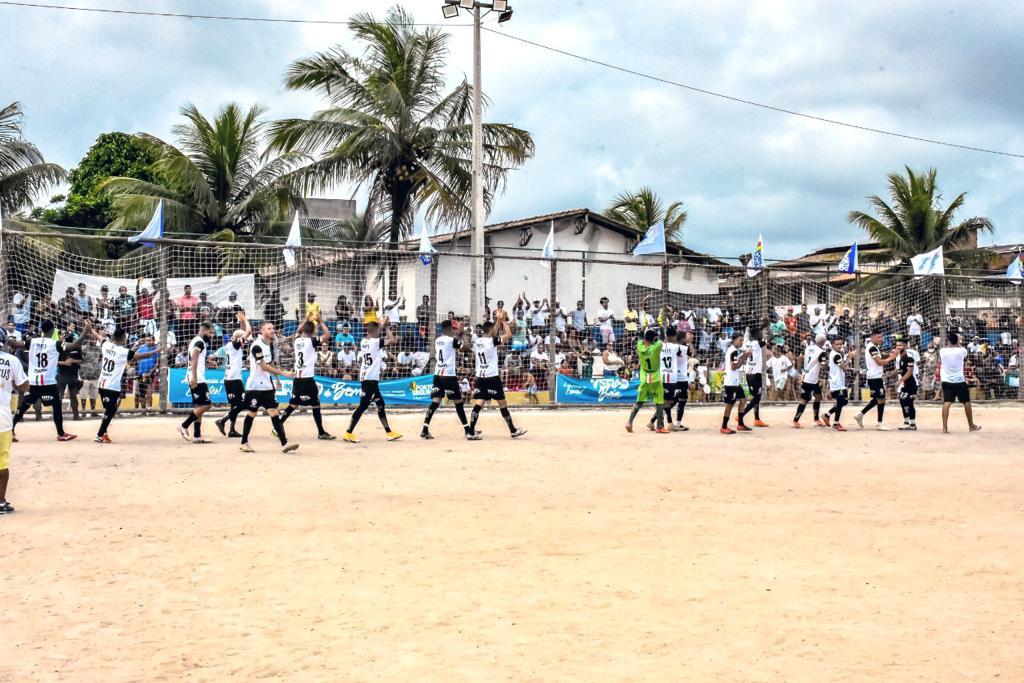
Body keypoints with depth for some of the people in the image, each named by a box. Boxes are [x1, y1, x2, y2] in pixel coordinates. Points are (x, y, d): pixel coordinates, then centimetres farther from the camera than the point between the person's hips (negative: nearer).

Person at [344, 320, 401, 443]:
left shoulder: (363, 342, 8)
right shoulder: (376, 342, -15)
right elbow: (392, 340, -23)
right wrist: (387, 327, -8)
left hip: (365, 378, 9)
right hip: (371, 379, -9)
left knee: (380, 404, 15)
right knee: (363, 406, -7)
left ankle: (389, 432, 20)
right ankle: (349, 433, -6)